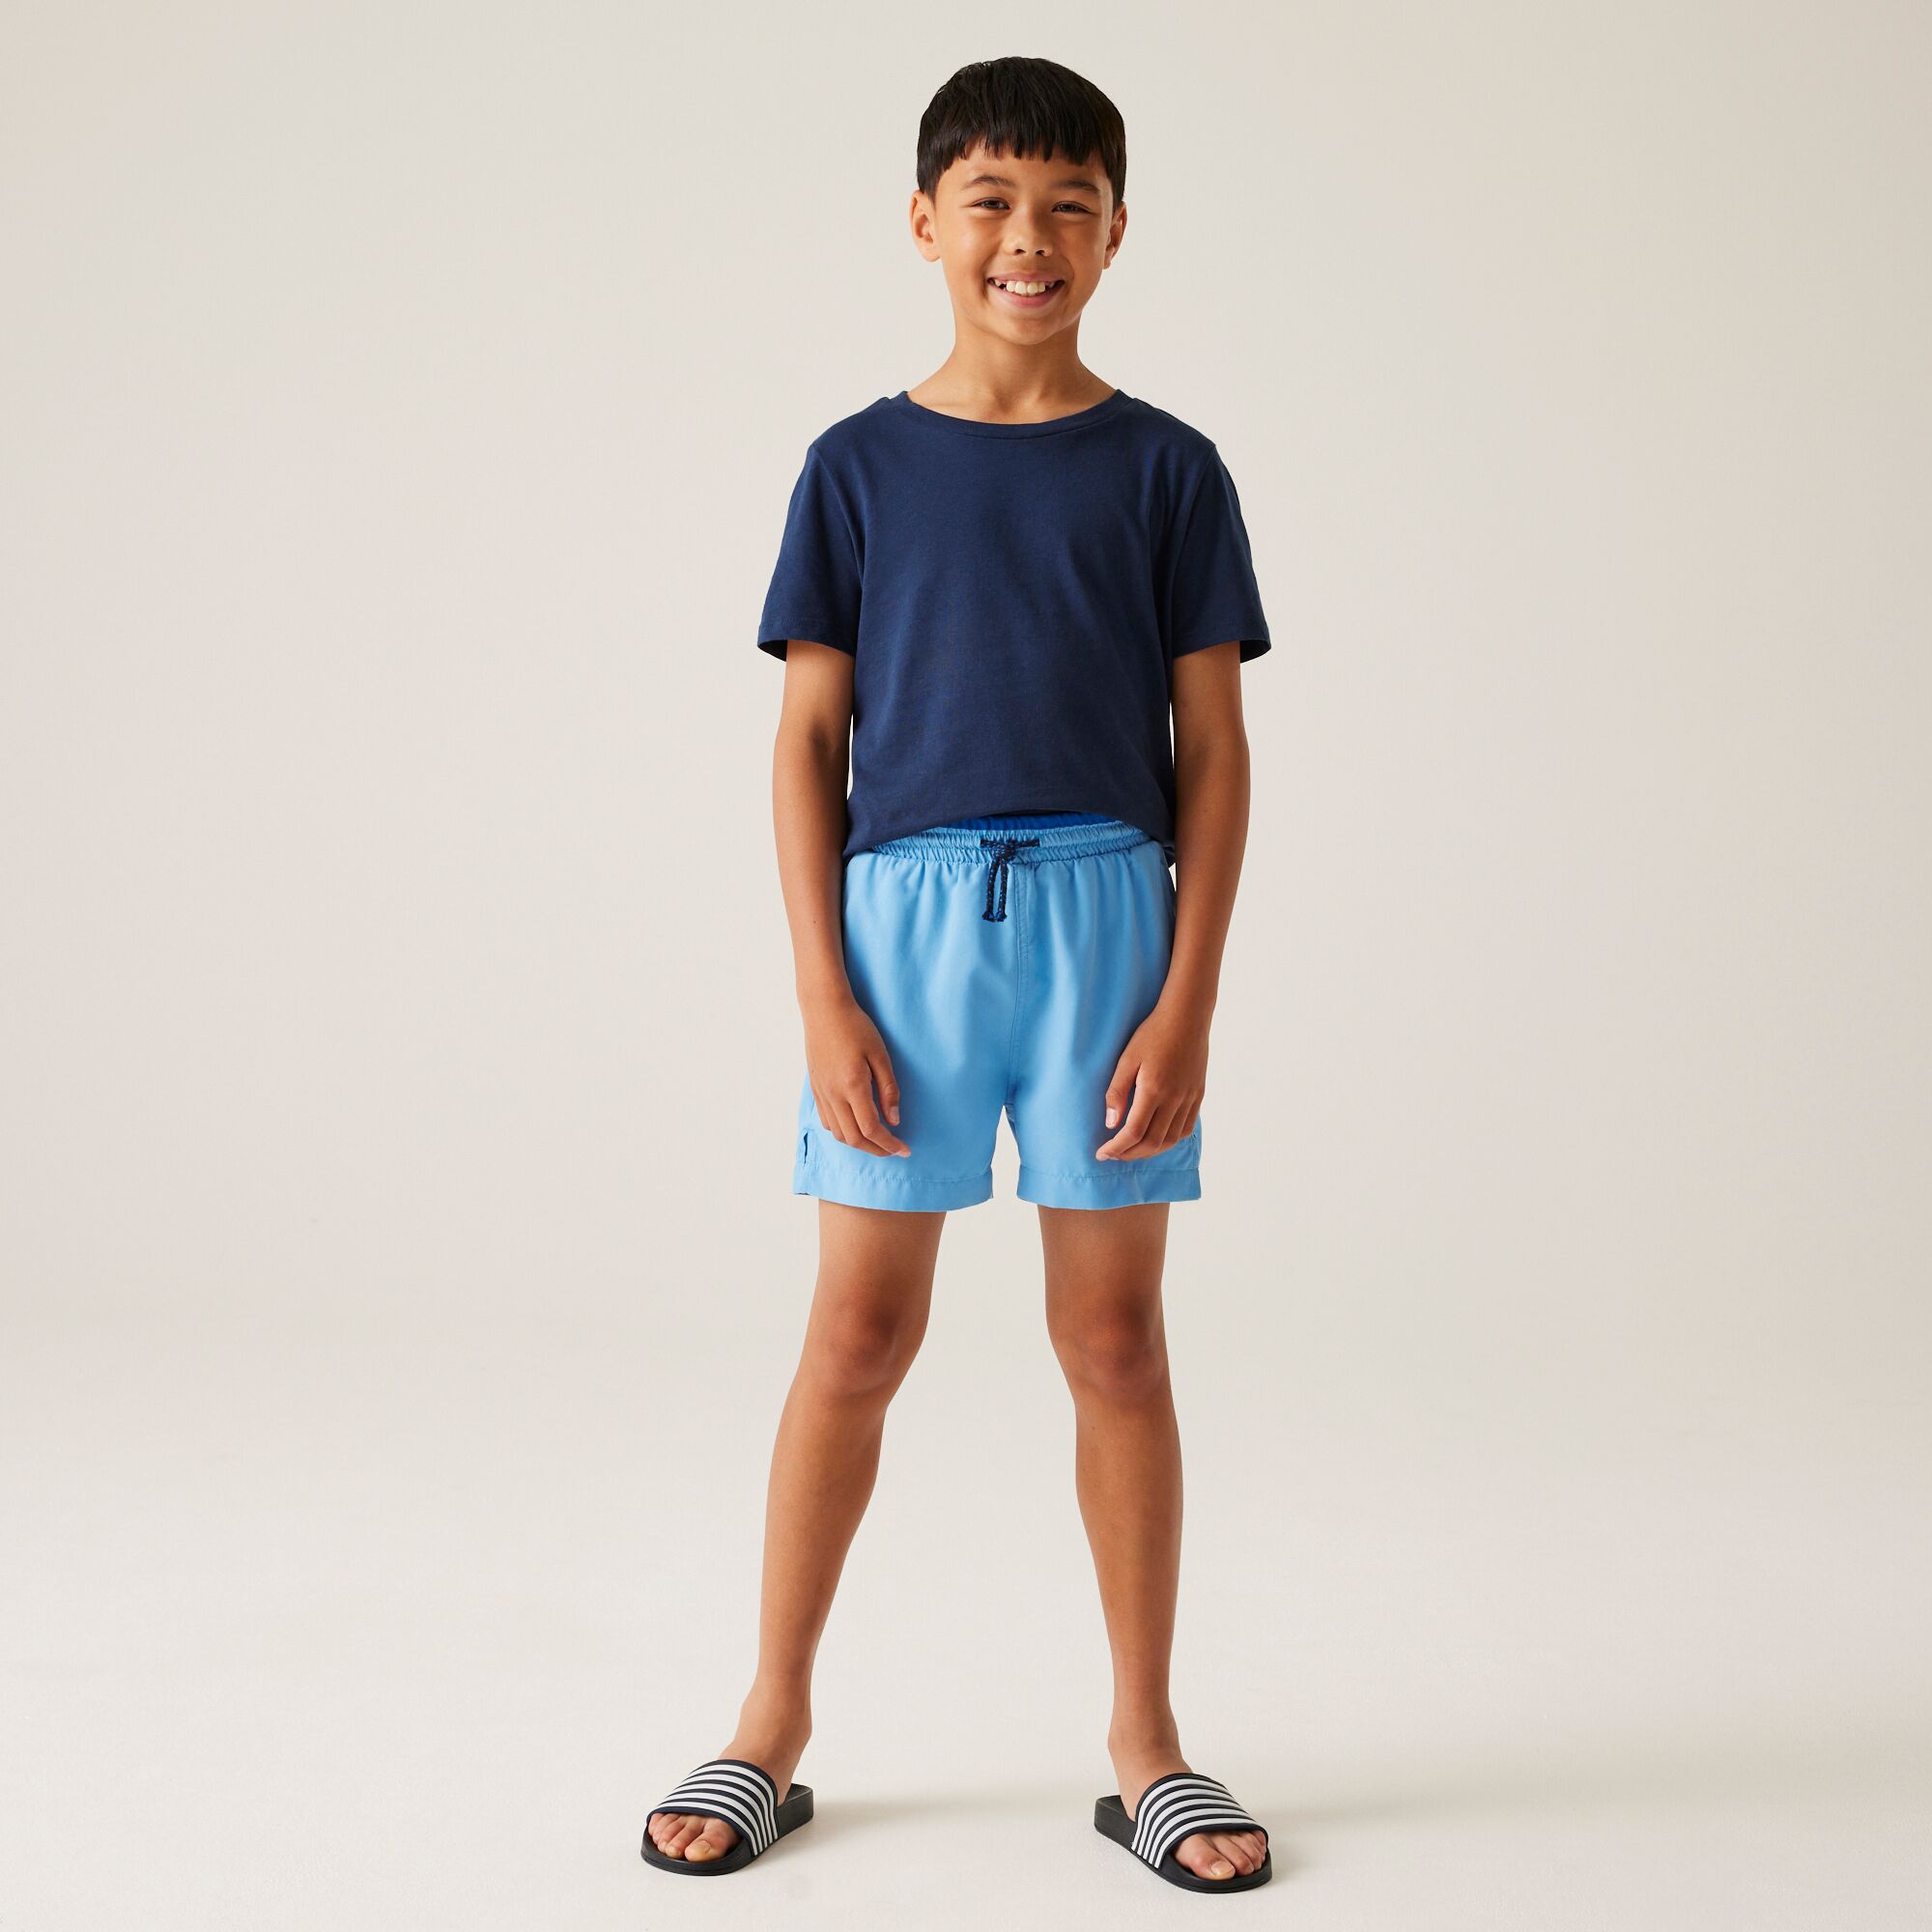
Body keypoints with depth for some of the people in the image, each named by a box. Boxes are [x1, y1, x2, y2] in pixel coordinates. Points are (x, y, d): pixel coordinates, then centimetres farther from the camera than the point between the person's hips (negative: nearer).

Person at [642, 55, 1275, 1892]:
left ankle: (1145, 1743, 18)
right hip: (902, 912, 0)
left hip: (1106, 910, 0)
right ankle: (771, 1727, 18)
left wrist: (1187, 1000, -5)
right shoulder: (858, 466, 6)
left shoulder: (1167, 470, 5)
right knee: (859, 1329, 4)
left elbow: (1212, 751, 4)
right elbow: (809, 739, 5)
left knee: (1115, 1335, 5)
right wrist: (823, 995, -4)